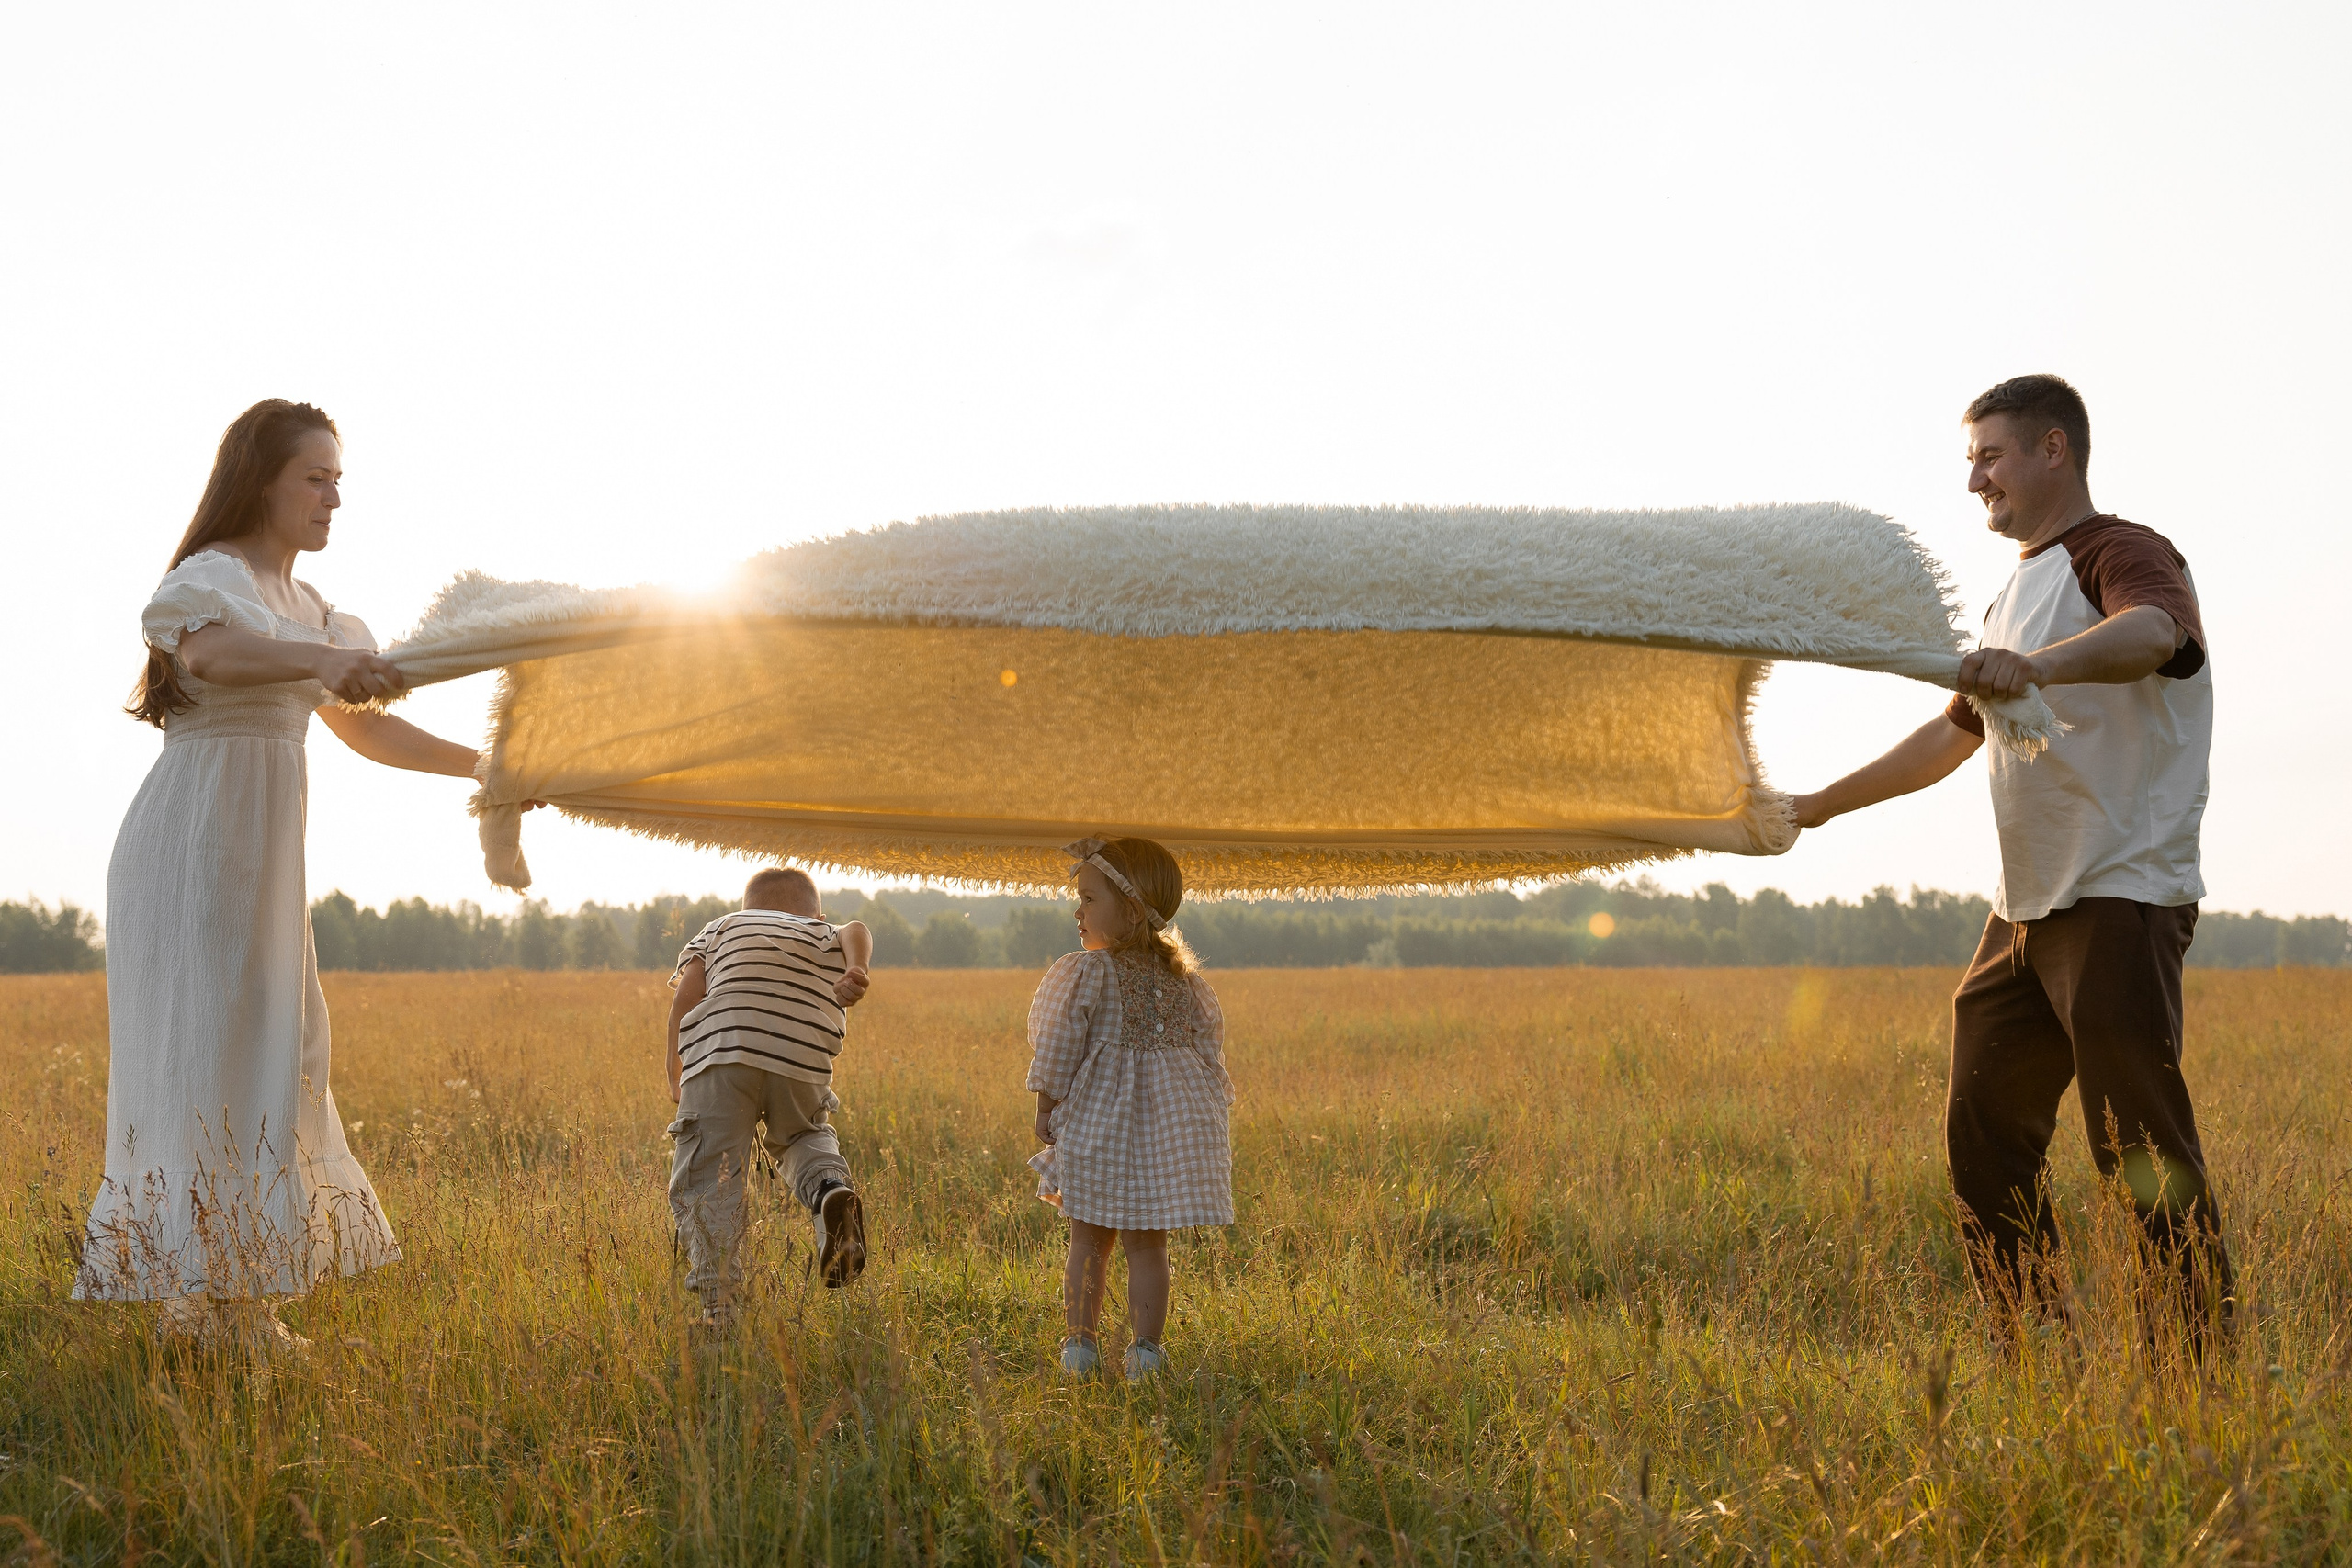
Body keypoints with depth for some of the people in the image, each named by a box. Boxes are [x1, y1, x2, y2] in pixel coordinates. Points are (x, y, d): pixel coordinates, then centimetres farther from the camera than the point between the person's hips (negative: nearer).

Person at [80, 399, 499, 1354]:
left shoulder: (307, 608, 20)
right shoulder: (213, 575, -7)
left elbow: (366, 730, 25)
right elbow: (213, 648, -31)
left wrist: (485, 766, 18)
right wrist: (321, 658, -50)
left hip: (259, 855, 9)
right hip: (199, 836, -9)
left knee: (265, 1055, 8)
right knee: (207, 1050, -10)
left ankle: (233, 1304, 14)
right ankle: (203, 1296, -8)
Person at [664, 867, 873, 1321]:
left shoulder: (721, 929, 32)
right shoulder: (829, 938, 32)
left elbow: (685, 997, 14)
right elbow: (856, 931, 6)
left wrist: (675, 1078, 17)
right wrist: (858, 970, -12)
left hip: (721, 1052, -1)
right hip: (802, 1060, 2)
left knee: (706, 1182, 2)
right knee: (802, 1138, 29)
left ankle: (717, 1307, -11)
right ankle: (831, 1188, -1)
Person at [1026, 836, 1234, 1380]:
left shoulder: (1085, 974, -10)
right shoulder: (1185, 980, 6)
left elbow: (1057, 1050, -9)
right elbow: (1210, 1054, 10)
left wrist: (1047, 1110, 2)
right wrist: (1203, 1115, 20)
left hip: (1095, 1126, -3)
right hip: (1169, 1129, 3)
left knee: (1088, 1240, 9)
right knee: (1148, 1246, 9)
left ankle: (1080, 1345, 14)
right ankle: (1146, 1349, 9)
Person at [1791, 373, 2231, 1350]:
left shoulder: (2124, 555, -7)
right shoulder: (2016, 596, 22)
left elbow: (2151, 632, -32)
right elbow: (1953, 736, 30)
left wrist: (2035, 666, -51)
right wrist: (1817, 807, 29)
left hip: (2122, 898, -9)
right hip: (2025, 910, 9)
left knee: (2142, 1150, -11)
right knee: (1981, 1133, 8)